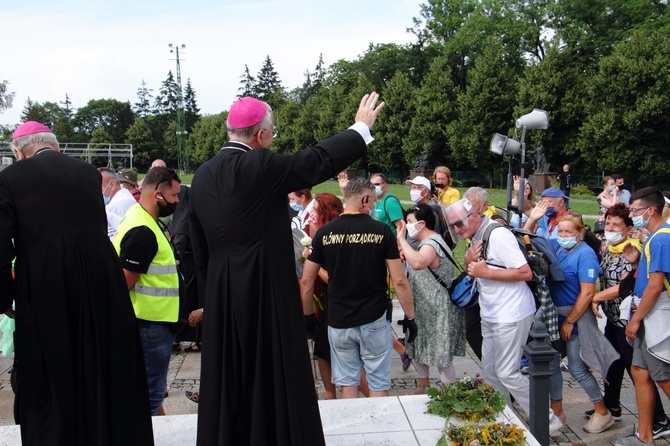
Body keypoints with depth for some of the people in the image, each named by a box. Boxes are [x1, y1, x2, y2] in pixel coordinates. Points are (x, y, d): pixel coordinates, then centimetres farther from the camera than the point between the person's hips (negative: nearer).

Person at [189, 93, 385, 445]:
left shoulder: (202, 176, 5)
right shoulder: (262, 166, -16)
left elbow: (199, 248, 10)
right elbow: (319, 161, -9)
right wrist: (361, 127, 5)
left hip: (220, 298, 7)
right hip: (267, 292, -6)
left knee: (227, 386, 15)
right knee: (273, 379, 6)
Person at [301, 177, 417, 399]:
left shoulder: (324, 233, -3)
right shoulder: (382, 231, -8)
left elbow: (306, 281, 1)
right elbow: (399, 281, -9)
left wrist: (307, 315, 14)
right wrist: (409, 316, 2)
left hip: (338, 321, 2)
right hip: (375, 319, -2)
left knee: (348, 382, 14)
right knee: (379, 384, 11)